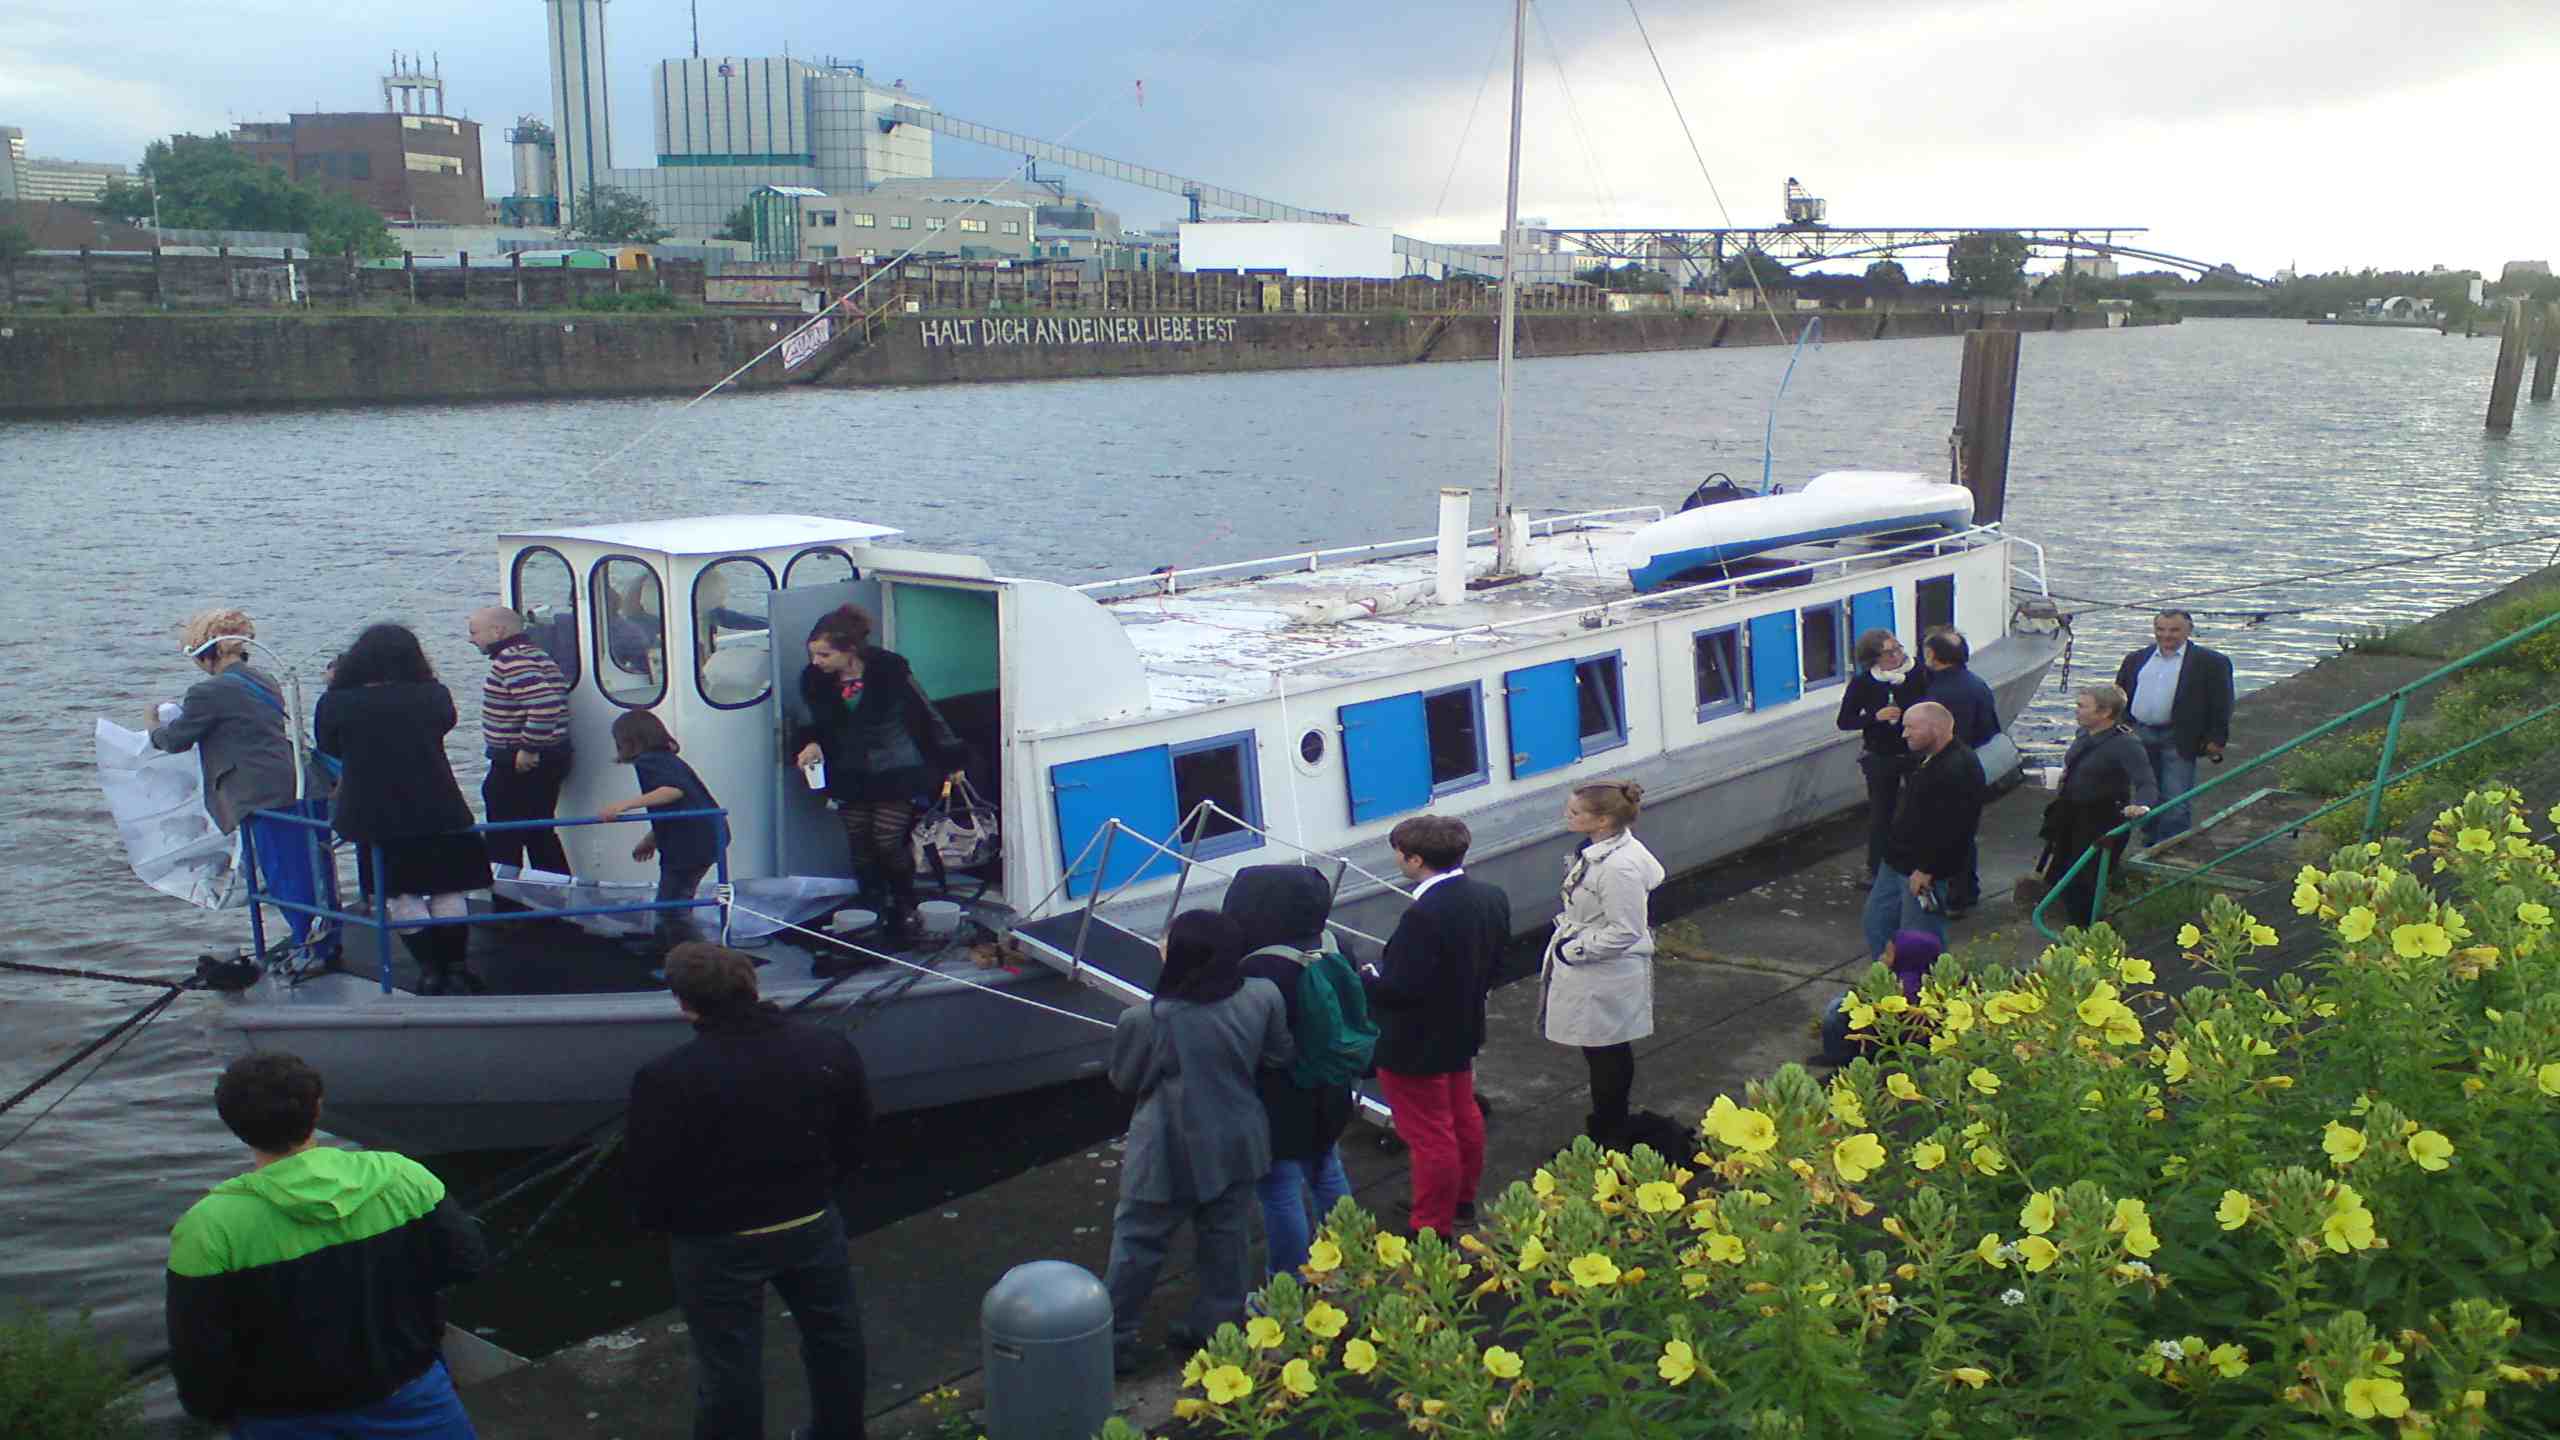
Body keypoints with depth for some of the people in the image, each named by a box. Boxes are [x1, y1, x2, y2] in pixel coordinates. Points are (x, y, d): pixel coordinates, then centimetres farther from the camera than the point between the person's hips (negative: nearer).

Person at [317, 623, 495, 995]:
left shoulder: (336, 704, -10)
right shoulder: (433, 697, -10)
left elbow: (330, 747, 7)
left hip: (373, 817, 0)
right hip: (436, 813, 0)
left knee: (403, 895, 12)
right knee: (448, 890, 14)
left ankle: (431, 969, 12)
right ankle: (457, 964, 18)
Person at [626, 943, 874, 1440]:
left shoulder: (667, 1079, -25)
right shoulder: (830, 1047, -11)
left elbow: (643, 1176, -16)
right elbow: (855, 1139, 1)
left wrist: (657, 1220, 5)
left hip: (718, 1244, -4)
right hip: (813, 1225, 4)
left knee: (728, 1364, 14)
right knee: (834, 1337, 25)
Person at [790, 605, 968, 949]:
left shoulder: (889, 669, -17)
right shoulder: (814, 680, -5)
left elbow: (926, 714, -6)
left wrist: (951, 761, -1)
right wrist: (811, 744, -11)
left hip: (896, 773, -4)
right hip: (852, 776, 5)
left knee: (888, 841, -9)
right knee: (859, 844, 3)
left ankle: (905, 908, 15)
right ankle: (873, 915, 20)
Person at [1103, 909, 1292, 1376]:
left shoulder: (1145, 1021, -23)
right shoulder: (1263, 999, -14)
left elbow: (1123, 1080, -7)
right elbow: (1277, 1058, 0)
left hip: (1169, 1154, -3)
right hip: (1235, 1147, 3)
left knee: (1137, 1242, 13)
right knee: (1224, 1237, 20)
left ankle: (1115, 1340, 24)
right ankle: (1220, 1328, 32)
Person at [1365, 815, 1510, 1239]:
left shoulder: (1424, 915, -33)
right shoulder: (1492, 898, -5)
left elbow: (1400, 988, -30)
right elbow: (1491, 963, 5)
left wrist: (1366, 981, -13)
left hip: (1416, 1046, -9)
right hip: (1463, 1031, 9)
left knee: (1430, 1138, 5)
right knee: (1464, 1117, 26)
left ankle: (1433, 1231, 19)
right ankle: (1463, 1201, 45)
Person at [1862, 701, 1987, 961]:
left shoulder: (1958, 769, -23)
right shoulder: (1928, 759, 11)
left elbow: (1951, 828, -27)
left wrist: (1926, 869, -24)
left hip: (1922, 871, -11)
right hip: (1896, 862, 11)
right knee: (1877, 922, 19)